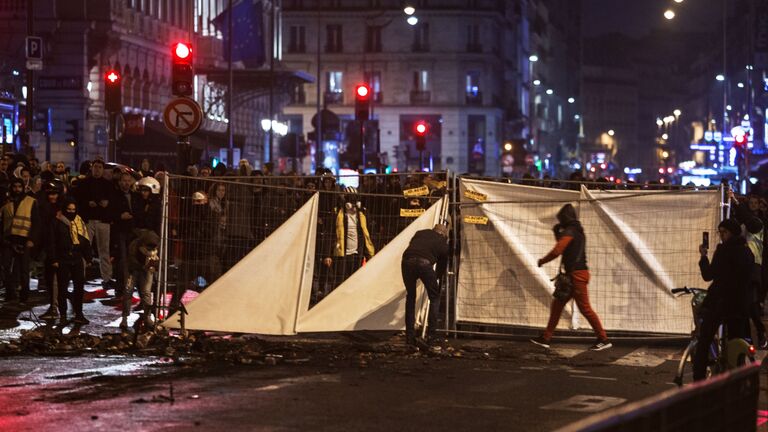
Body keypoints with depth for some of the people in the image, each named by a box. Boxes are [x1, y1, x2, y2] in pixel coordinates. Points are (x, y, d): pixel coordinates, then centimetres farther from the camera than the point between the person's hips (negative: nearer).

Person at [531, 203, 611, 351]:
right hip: (575, 274, 10)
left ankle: (603, 340, -6)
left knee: (584, 308, -8)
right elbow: (564, 248, 30)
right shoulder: (577, 231, 18)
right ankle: (546, 338, 14)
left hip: (576, 274, -10)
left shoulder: (569, 231, -13)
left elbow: (557, 251, -21)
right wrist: (557, 233, 17)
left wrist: (542, 261, -6)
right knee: (557, 304, 12)